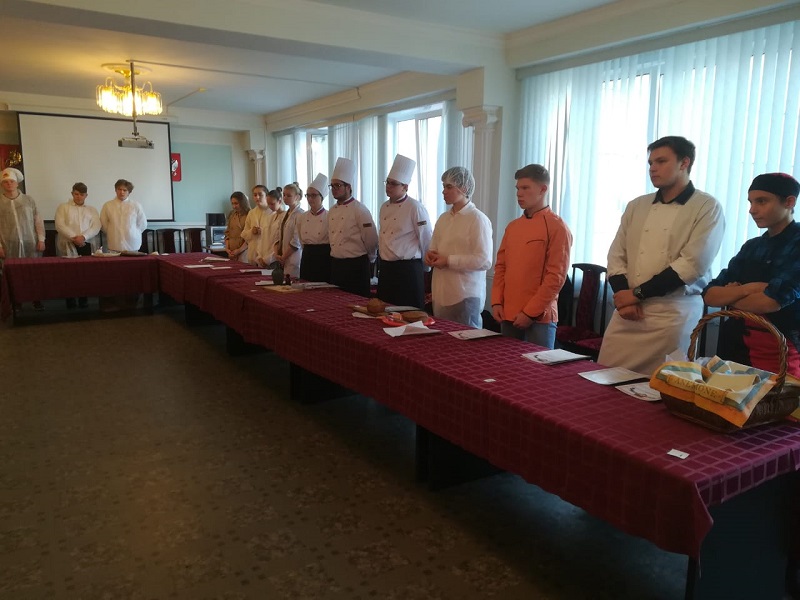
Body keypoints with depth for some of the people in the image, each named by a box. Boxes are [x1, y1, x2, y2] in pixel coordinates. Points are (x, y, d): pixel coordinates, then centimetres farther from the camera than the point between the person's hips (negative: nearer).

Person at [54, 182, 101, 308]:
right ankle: (70, 300, 4)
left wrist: (83, 237, -15)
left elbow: (96, 227, 2)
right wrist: (74, 237, -14)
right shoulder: (63, 207, 10)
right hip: (68, 245, -1)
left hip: (86, 245, 2)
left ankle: (83, 299, 6)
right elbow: (59, 225, -3)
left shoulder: (92, 210, 16)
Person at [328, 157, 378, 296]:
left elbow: (371, 241, -12)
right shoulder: (332, 211, 11)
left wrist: (369, 260, 0)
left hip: (356, 266, -7)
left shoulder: (360, 210, -12)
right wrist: (335, 258, 18)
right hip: (336, 265, 7)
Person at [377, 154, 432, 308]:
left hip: (408, 270, -7)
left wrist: (424, 264, 1)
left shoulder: (415, 208, -12)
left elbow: (426, 241, -9)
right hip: (386, 269, 7)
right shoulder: (384, 207, 11)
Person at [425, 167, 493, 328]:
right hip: (441, 295, 7)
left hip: (466, 296, -7)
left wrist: (448, 260, -17)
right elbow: (433, 248, 24)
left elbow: (484, 261, -16)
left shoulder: (478, 219, -9)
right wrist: (430, 255, 0)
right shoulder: (444, 219, 13)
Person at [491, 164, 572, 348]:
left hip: (539, 318, -6)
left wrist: (530, 312, -14)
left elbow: (556, 276, -12)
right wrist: (496, 302, 2)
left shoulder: (557, 227, -7)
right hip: (508, 314, 6)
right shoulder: (512, 227, 12)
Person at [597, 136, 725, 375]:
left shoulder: (707, 208, -3)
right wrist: (623, 294, -8)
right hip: (627, 310, 4)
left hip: (674, 313, -4)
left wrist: (637, 293, -13)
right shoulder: (636, 206, 12)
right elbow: (616, 255, 10)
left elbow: (693, 264, -12)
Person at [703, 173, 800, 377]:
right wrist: (747, 289, -15)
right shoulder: (751, 247, 9)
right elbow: (709, 295, 2)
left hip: (780, 353, -5)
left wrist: (730, 297, -4)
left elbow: (772, 301, -22)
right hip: (737, 347, 5)